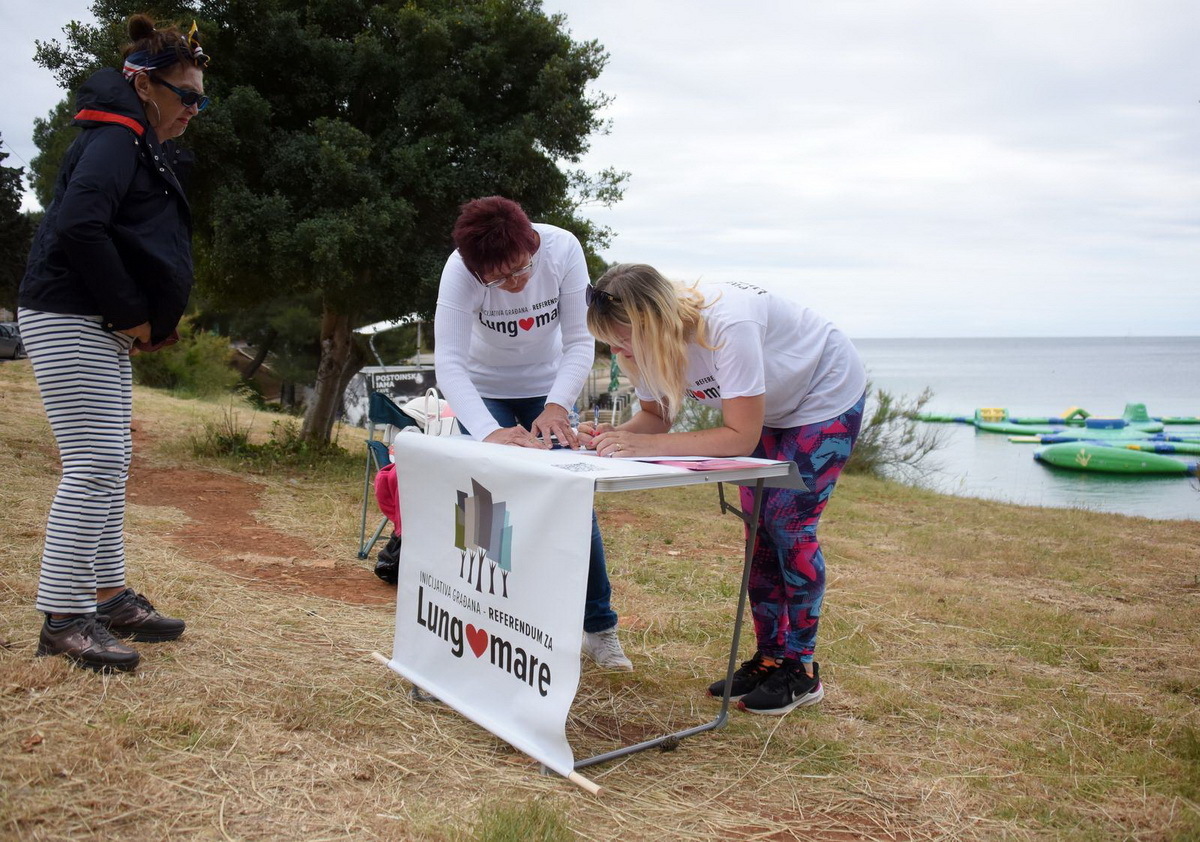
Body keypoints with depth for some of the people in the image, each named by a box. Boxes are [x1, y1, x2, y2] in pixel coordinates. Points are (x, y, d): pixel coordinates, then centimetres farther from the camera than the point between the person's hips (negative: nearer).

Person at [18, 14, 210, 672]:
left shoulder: (144, 147, 17)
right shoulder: (114, 140, -13)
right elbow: (79, 227, -28)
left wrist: (149, 320, 6)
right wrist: (132, 315, -19)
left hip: (100, 325, 10)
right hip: (68, 319, -10)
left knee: (109, 464, 12)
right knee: (93, 466, -11)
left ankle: (109, 598, 21)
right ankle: (63, 620, -3)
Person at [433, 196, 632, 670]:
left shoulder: (563, 249, -27)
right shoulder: (460, 272, -31)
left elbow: (579, 341, -23)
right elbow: (449, 364, -38)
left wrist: (557, 406, -39)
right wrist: (489, 432, -53)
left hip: (547, 389, 1)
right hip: (484, 394, -1)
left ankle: (599, 627, 9)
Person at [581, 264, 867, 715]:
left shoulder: (727, 326, -39)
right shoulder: (652, 338, -17)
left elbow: (741, 438, -37)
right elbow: (655, 416, -7)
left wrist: (646, 445, -41)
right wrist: (615, 436, -29)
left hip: (828, 399, -7)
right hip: (772, 408, 7)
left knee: (788, 523, -10)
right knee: (758, 526, 3)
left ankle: (800, 669, 3)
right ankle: (768, 657, 14)